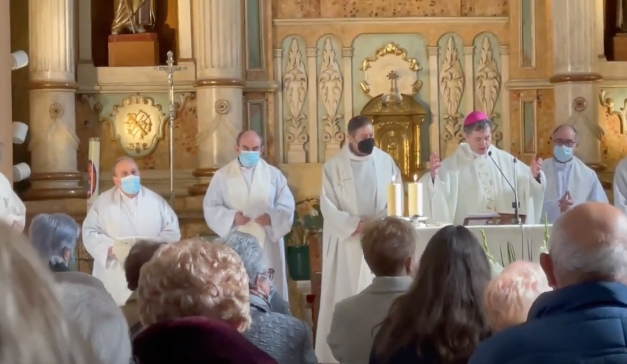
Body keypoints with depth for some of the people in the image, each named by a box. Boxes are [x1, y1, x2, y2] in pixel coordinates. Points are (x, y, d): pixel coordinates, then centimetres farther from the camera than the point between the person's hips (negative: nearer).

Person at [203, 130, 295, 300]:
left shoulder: (274, 174, 8)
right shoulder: (222, 175, 6)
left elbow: (287, 205, 4)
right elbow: (210, 207, 2)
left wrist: (272, 217, -16)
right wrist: (231, 217, -15)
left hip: (267, 244, 1)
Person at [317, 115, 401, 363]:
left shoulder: (385, 161, 5)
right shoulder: (334, 166, -2)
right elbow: (327, 206, -6)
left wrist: (380, 221, -13)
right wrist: (355, 224, -17)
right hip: (346, 242, -2)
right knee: (344, 297, -1)